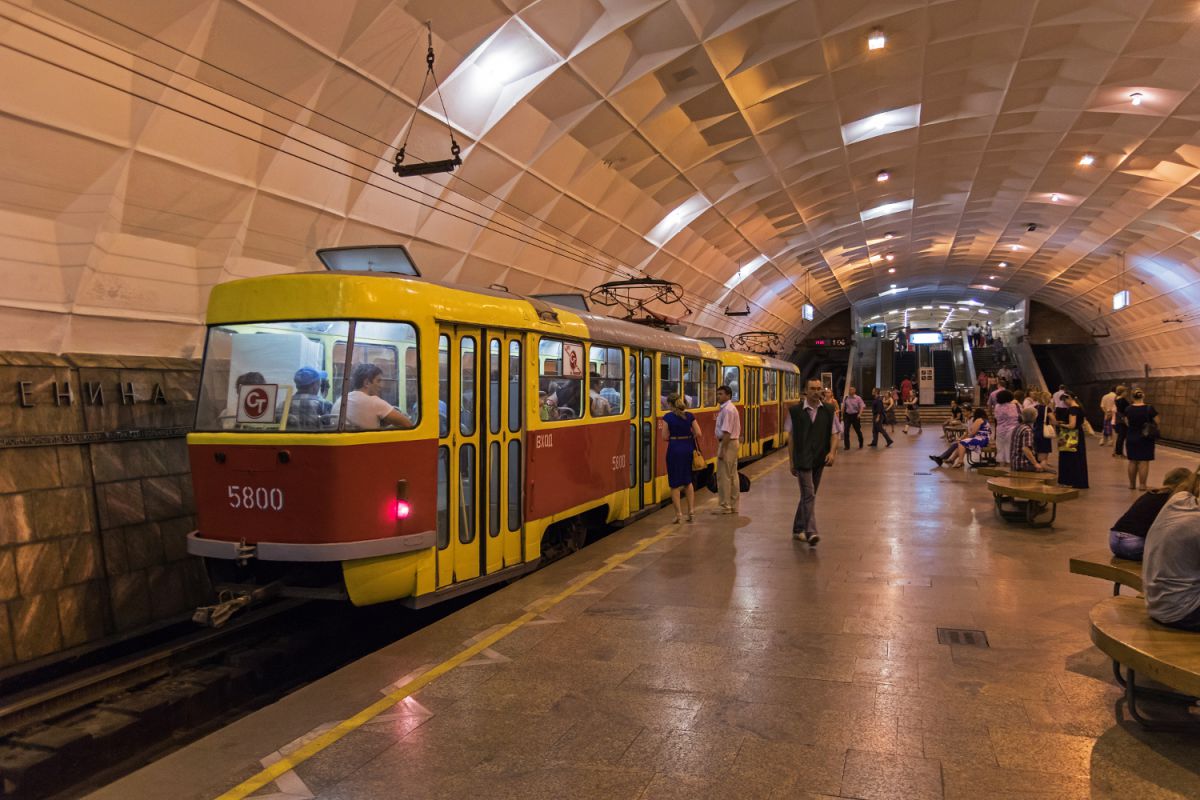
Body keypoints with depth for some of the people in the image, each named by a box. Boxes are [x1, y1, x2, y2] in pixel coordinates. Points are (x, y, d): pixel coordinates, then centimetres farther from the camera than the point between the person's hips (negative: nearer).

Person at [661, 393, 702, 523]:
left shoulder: (667, 417, -7)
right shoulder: (690, 416, 1)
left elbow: (665, 437, -9)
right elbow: (698, 434, -4)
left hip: (674, 450, -4)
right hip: (688, 449, 4)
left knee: (675, 484, 6)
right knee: (688, 481, 20)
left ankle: (679, 514, 4)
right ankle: (691, 511, 16)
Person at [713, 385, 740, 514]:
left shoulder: (727, 409, -18)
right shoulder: (731, 408, 16)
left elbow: (726, 432, -23)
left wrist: (722, 450, -23)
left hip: (727, 443, -11)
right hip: (734, 442, 11)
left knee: (723, 476, -5)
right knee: (732, 475, 14)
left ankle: (725, 506, 0)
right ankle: (733, 506, 20)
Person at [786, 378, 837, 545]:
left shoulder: (828, 411, 5)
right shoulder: (795, 411, -2)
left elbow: (834, 435, 7)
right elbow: (791, 437, 2)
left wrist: (832, 452, -11)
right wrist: (792, 462, 1)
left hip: (819, 460, 4)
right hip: (802, 460, -4)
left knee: (808, 495, 12)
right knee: (809, 495, -13)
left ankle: (798, 529, 25)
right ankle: (810, 532, -16)